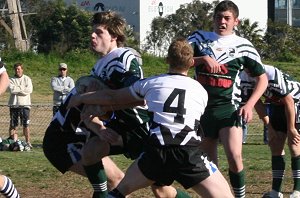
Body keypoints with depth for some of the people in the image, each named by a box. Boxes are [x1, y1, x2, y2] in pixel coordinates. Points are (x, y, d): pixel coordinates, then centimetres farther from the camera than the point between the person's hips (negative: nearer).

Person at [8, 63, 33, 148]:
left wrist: (17, 89, -7)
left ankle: (28, 142, -3)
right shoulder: (11, 80, 8)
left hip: (25, 104, -1)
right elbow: (12, 89, -10)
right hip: (14, 105, 1)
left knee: (26, 125, -5)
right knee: (13, 125, 1)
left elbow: (29, 90, -6)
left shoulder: (27, 79, 9)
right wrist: (23, 88, -6)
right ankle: (14, 141, 5)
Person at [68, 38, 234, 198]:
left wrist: (80, 98, 43)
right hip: (190, 154, -1)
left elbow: (112, 98, 26)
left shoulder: (150, 84, 15)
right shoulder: (201, 91, 18)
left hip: (156, 152, 1)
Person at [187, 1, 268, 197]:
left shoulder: (243, 45, 5)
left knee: (234, 157, -20)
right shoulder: (199, 38, 8)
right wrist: (203, 59, -16)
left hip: (228, 108, -2)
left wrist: (249, 105, -3)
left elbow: (262, 78, 10)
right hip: (201, 107, 2)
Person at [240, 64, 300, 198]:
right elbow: (258, 104, -1)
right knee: (275, 145, 2)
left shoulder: (272, 75, -36)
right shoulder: (245, 80, -15)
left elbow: (289, 102, -26)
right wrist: (269, 126, 0)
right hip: (277, 105, 7)